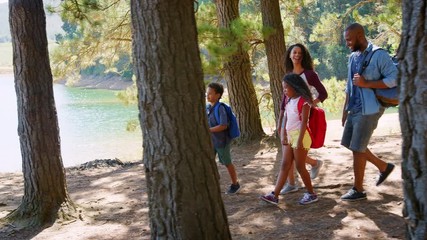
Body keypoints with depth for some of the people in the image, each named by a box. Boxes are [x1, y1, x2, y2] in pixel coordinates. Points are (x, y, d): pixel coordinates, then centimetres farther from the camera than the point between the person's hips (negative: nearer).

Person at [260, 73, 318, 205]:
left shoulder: (303, 101, -11)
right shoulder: (289, 101, 14)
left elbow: (304, 121, -16)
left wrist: (300, 140, -21)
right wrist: (283, 135, 8)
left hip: (300, 135, -8)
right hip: (289, 136, 8)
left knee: (300, 166, -2)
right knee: (285, 165, 5)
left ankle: (311, 194, 13)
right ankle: (275, 195, 3)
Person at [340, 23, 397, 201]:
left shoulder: (379, 55, -12)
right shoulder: (353, 57, 11)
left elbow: (394, 79, -18)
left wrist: (366, 83, -21)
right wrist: (345, 109, 15)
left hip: (369, 109, -8)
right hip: (354, 108, 8)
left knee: (357, 148, -5)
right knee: (350, 144, 13)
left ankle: (358, 190, 9)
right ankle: (383, 166, 30)